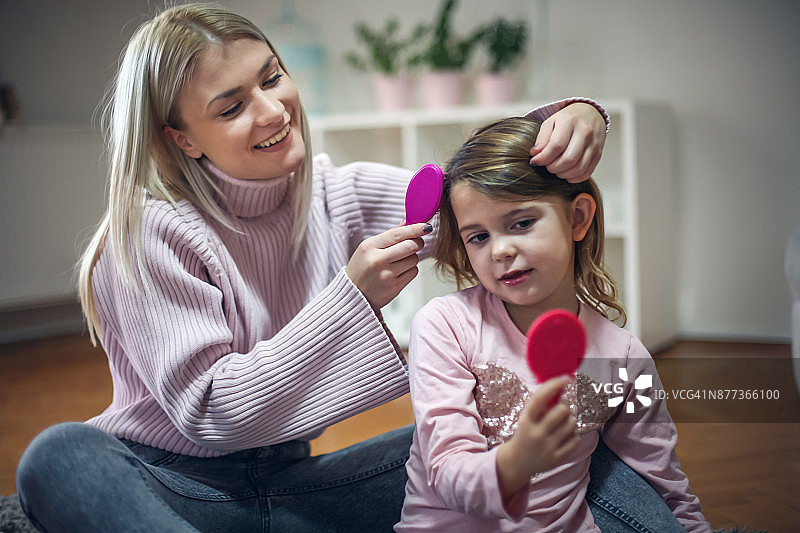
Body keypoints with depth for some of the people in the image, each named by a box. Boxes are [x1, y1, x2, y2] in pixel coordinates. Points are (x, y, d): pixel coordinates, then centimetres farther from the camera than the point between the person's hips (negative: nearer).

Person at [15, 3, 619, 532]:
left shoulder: (335, 195, 0)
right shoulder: (154, 231, -16)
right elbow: (208, 413, -21)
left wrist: (573, 115, -19)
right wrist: (352, 297, -25)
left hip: (285, 483, 5)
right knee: (59, 456, -38)